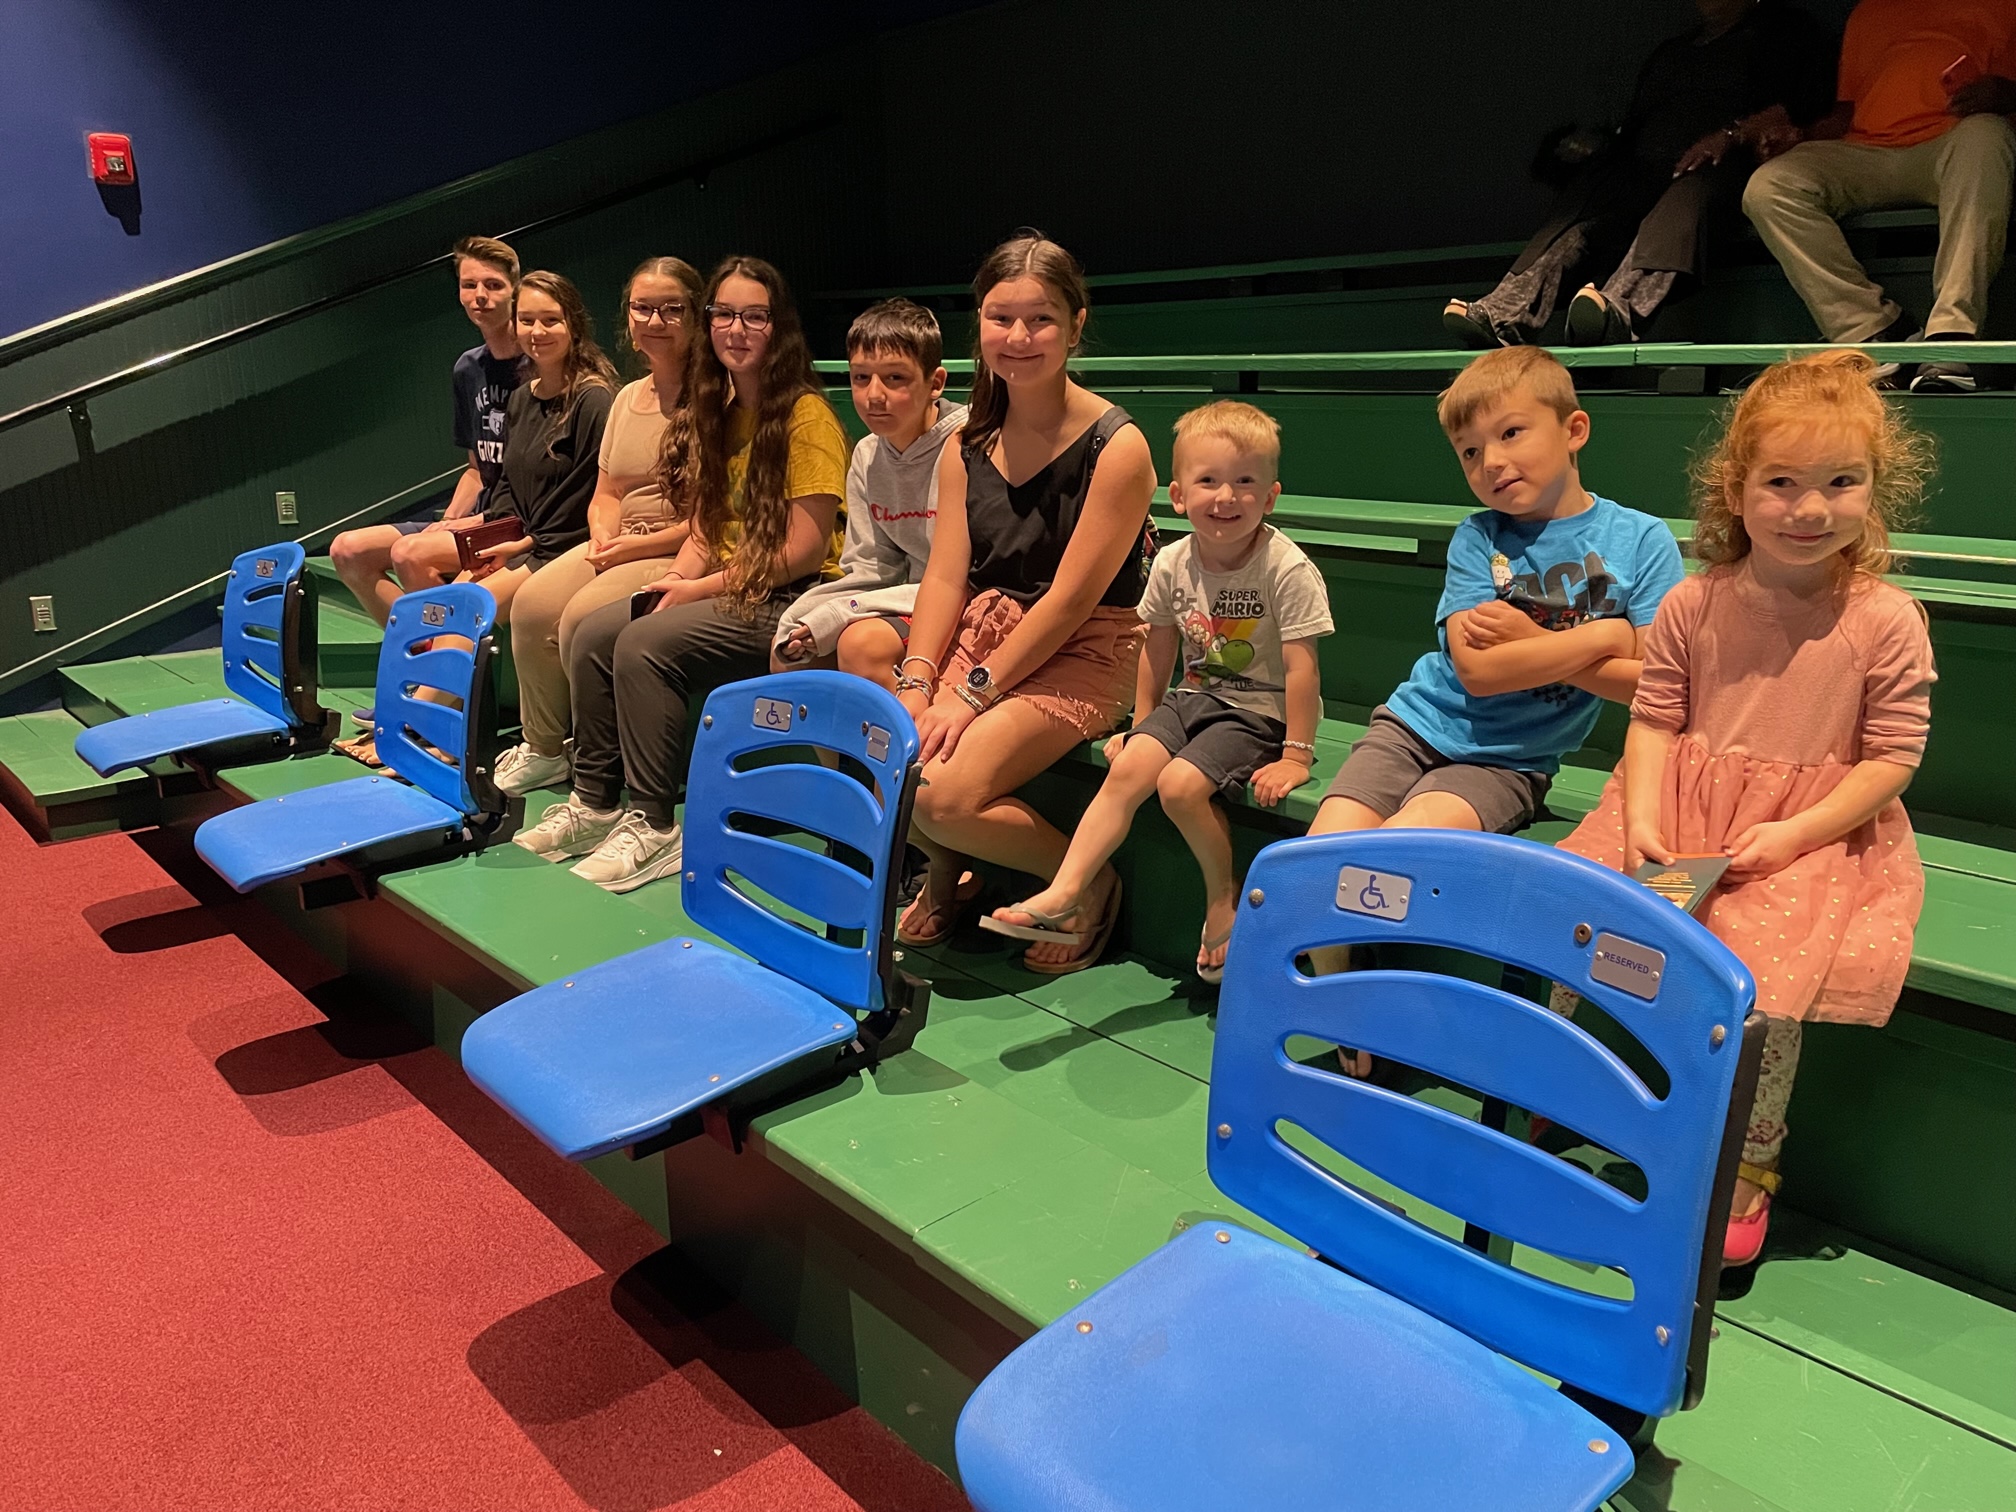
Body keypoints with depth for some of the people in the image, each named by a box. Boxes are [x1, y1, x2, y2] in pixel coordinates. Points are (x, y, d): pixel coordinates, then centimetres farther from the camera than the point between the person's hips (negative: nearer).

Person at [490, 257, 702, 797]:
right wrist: (604, 535, -3)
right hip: (620, 546, 8)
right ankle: (542, 748, 4)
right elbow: (605, 494, 20)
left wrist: (643, 544, -16)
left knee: (584, 616, -25)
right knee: (532, 604, -12)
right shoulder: (627, 398, 17)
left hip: (684, 551, -8)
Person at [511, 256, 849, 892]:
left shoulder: (807, 416, -10)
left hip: (790, 601, -8)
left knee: (644, 645, -25)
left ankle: (654, 826, -17)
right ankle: (594, 802, 2)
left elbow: (805, 550, -16)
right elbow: (705, 528, 16)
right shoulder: (717, 412, 15)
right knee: (593, 633, -8)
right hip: (721, 590, 8)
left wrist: (702, 589, -14)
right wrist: (674, 582, -5)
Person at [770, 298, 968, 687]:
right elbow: (869, 570, 9)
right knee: (788, 651, -5)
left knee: (863, 643, -30)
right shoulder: (867, 457, 7)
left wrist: (841, 613, -23)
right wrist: (805, 624, -12)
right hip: (909, 605, 8)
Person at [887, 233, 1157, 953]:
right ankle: (945, 872, 16)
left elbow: (1071, 600, -15)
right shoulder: (967, 447, 8)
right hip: (980, 631, 6)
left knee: (941, 795, -24)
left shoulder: (1116, 446, -12)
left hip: (1081, 655, -6)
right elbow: (946, 576, 1)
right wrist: (915, 686, -14)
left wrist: (973, 694, -17)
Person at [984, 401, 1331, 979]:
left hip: (1260, 710, -6)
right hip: (1193, 697, 6)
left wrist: (1295, 756, -18)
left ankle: (1224, 898, 0)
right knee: (1127, 768, -15)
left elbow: (1301, 668, -18)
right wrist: (1141, 727, 13)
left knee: (1181, 783, -24)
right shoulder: (1172, 563, -2)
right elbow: (1159, 649, 11)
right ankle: (1068, 898, -15)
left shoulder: (1287, 568, -18)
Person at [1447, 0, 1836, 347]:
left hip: (1722, 166, -5)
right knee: (1576, 214, -25)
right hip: (1644, 170, 5)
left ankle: (1620, 310, -65)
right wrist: (1598, 149, 8)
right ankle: (1507, 313, -48)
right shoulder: (1670, 51, 38)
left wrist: (1731, 135, -13)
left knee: (1685, 199, -39)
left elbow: (1804, 103, 2)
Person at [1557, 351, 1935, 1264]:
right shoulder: (1694, 605, 1)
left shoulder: (1886, 622, -6)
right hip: (1683, 817, 3)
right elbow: (1654, 722, 2)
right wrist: (1642, 822, -13)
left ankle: (1751, 1166, 5)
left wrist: (1793, 833, -17)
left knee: (1764, 987, -21)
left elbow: (1893, 758, -6)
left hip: (1816, 834, -3)